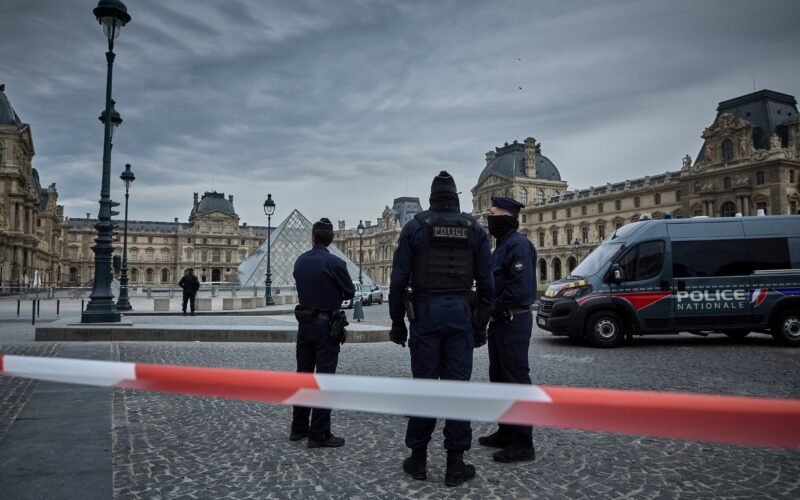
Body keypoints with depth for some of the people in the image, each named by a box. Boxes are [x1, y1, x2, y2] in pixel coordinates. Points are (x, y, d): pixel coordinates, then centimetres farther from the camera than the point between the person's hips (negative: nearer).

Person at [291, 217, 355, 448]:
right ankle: (319, 434, 1)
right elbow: (350, 292, -4)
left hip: (304, 323, 6)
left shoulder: (300, 261, 4)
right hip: (326, 325, -6)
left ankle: (298, 428, 22)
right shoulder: (335, 263, -15)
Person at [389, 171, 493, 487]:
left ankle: (418, 458, 14)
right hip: (461, 313, 1)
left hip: (425, 311, -1)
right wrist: (481, 325, 11)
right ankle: (455, 463, 8)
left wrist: (397, 322, 5)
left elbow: (398, 280, -2)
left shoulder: (414, 227, 3)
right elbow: (485, 283, 5)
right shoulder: (474, 229, 8)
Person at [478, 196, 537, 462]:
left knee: (516, 379, -6)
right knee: (499, 376, 16)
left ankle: (523, 443, 2)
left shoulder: (518, 244, -15)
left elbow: (520, 288, -24)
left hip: (513, 321, -10)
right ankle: (506, 431, 27)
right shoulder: (502, 245, 17)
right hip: (499, 321, 10)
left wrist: (493, 309, -14)